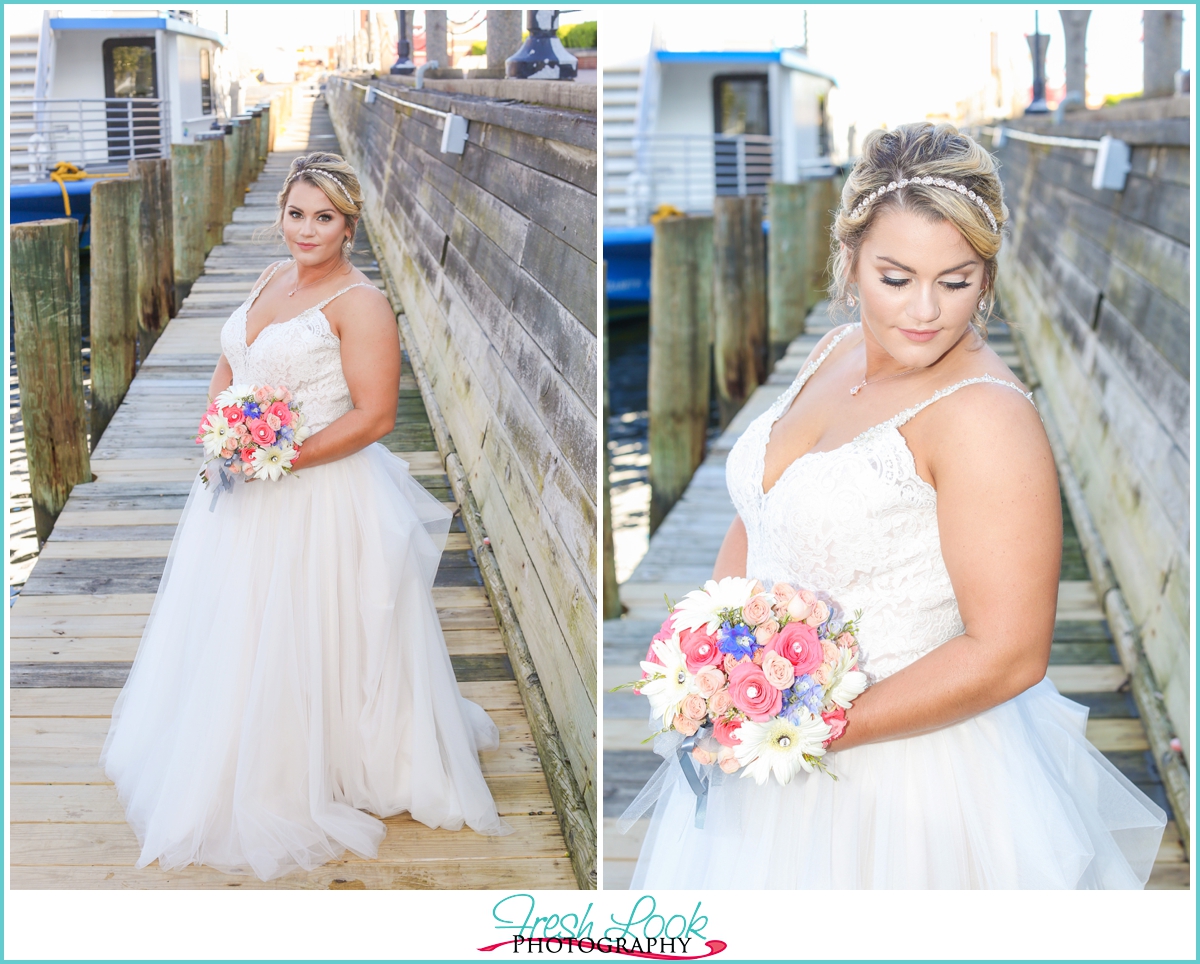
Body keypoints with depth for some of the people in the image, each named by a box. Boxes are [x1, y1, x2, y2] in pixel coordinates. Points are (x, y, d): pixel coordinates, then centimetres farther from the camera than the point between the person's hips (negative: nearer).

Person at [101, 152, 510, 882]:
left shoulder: (360, 304, -16)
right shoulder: (273, 280, 9)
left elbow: (375, 417, -21)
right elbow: (229, 368, 19)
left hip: (322, 497, -8)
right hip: (246, 489, 8)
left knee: (305, 642, 2)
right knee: (235, 628, 20)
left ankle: (313, 779, 21)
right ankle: (232, 762, 40)